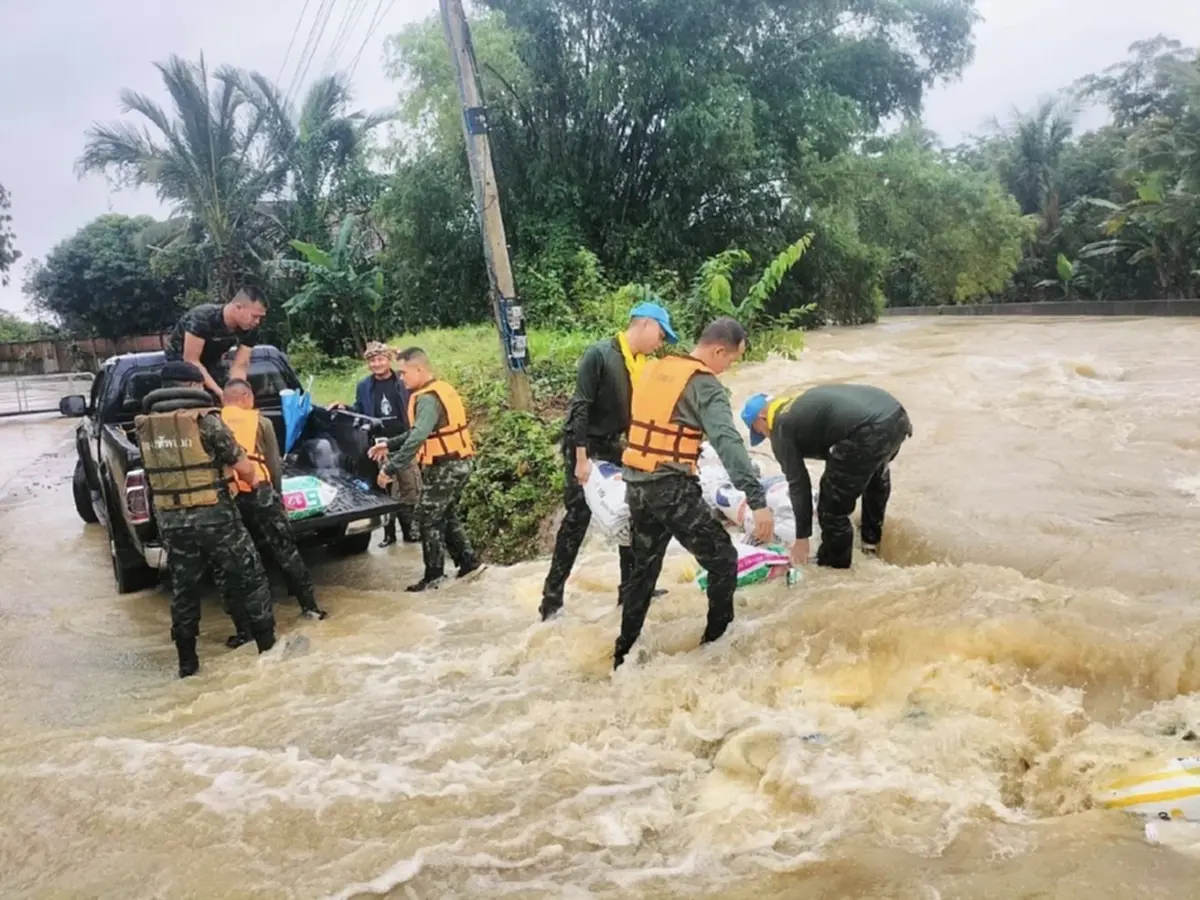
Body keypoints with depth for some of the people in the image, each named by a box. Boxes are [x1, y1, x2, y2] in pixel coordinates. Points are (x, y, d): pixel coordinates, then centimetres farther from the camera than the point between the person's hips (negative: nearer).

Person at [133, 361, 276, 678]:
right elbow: (242, 466, -9)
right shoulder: (205, 419, -11)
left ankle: (187, 662, 23)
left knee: (183, 588, 16)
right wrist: (253, 479, 13)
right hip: (214, 515, -5)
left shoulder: (145, 426, 5)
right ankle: (268, 647, 13)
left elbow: (153, 470, 14)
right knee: (249, 578, 8)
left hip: (170, 519, 5)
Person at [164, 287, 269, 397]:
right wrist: (219, 392, -38)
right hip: (181, 361, -5)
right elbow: (191, 360, -31)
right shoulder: (202, 318, -34)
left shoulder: (250, 329, -19)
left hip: (212, 362, 5)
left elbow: (239, 366, -17)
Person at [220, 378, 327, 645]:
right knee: (286, 552, 14)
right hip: (259, 493, -1)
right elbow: (275, 464, 7)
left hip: (224, 498, 1)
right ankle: (309, 606, 22)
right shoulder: (260, 422, 7)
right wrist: (277, 494, 17)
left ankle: (244, 629, 8)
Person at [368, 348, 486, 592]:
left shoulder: (428, 398, -20)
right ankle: (469, 562, 22)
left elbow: (418, 438, -33)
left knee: (428, 519, 3)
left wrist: (391, 468, -32)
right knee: (446, 515, 20)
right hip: (457, 464, 9)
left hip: (443, 468, -9)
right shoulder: (440, 390, 11)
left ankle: (434, 577, 10)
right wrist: (389, 446, 15)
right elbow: (422, 432, 18)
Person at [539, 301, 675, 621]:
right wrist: (581, 458, -24)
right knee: (577, 518, -7)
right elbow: (580, 407, -21)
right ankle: (552, 597, 2)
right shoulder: (599, 355, -18)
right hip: (585, 446, -8)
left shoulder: (641, 365, 6)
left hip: (613, 447, 8)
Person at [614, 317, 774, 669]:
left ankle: (624, 651, 28)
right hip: (672, 488, -8)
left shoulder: (652, 370, 11)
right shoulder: (705, 385, -12)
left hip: (636, 484, 8)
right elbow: (729, 443, -24)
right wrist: (758, 501, -29)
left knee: (644, 566, 21)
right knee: (722, 559, 7)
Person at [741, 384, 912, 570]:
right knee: (877, 476, 39)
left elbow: (798, 483, 8)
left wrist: (802, 538, 15)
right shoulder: (802, 405, 32)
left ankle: (835, 566, 25)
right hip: (896, 414, 10)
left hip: (868, 431, -10)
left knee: (832, 506, 8)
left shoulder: (782, 428, 9)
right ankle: (871, 540, 57)